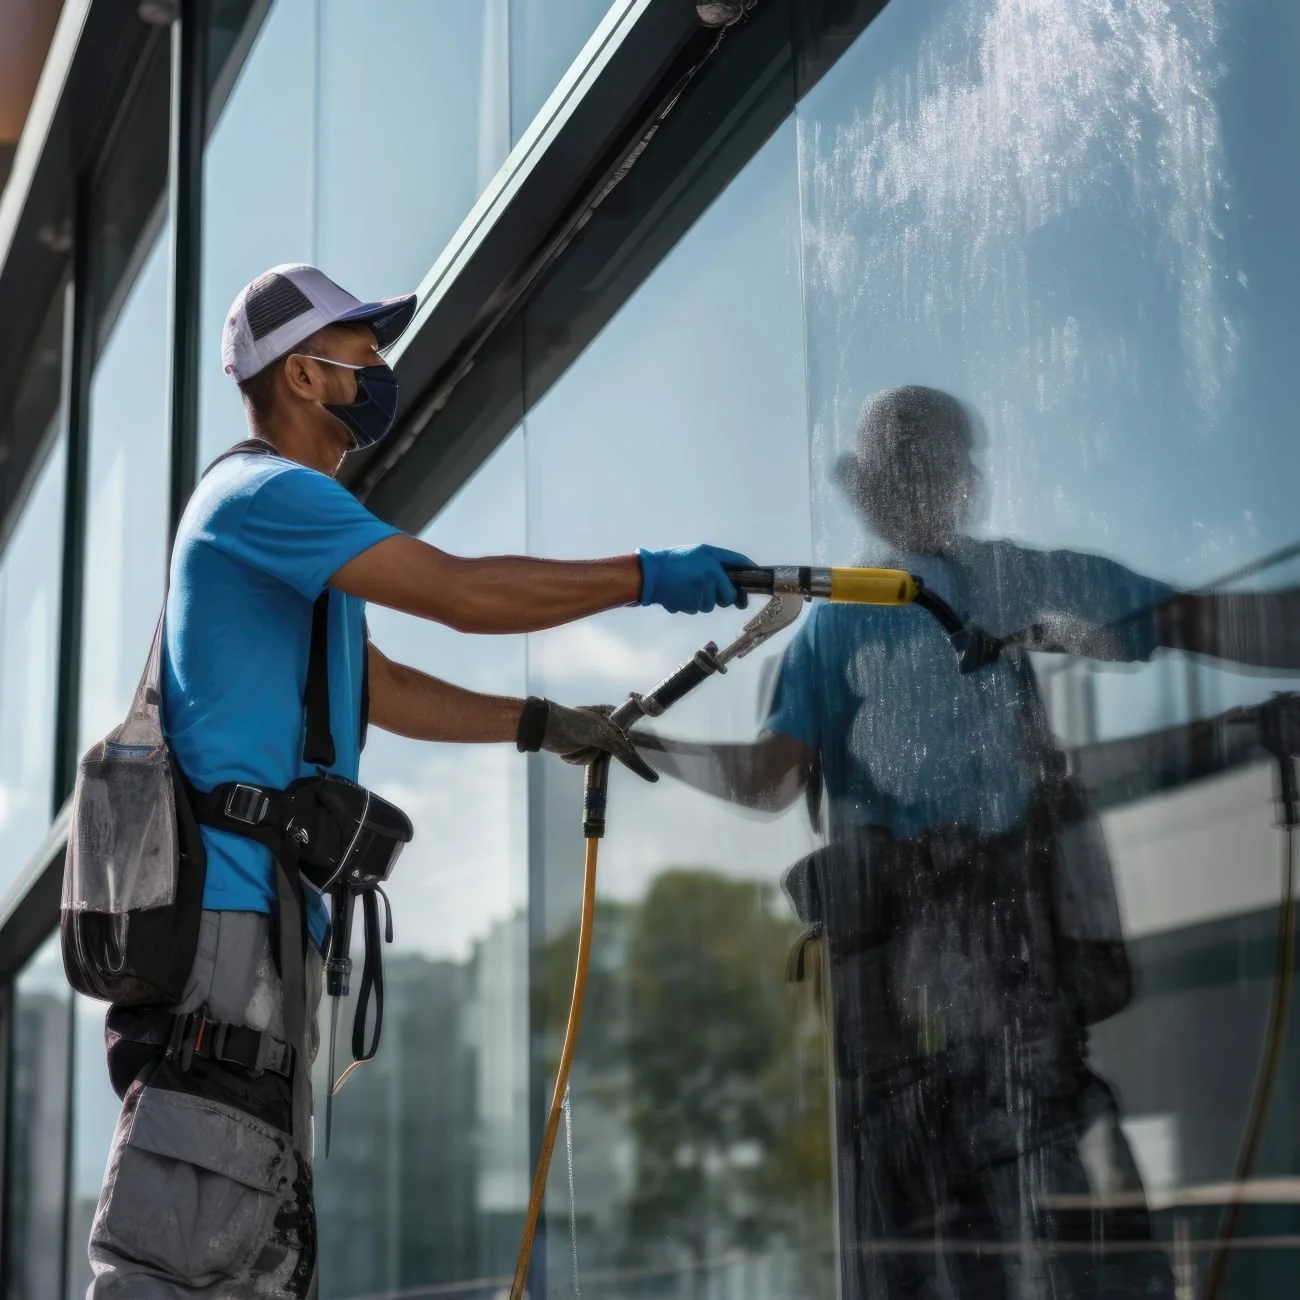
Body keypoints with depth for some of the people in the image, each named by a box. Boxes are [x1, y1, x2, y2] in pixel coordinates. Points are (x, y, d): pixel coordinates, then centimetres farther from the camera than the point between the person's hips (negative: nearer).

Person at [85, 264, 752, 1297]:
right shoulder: (265, 493, -8)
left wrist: (550, 726, 22)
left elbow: (383, 690, 28)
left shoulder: (289, 513, 25)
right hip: (225, 901, -11)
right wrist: (647, 578, -8)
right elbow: (463, 593, -16)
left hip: (266, 913, 11)